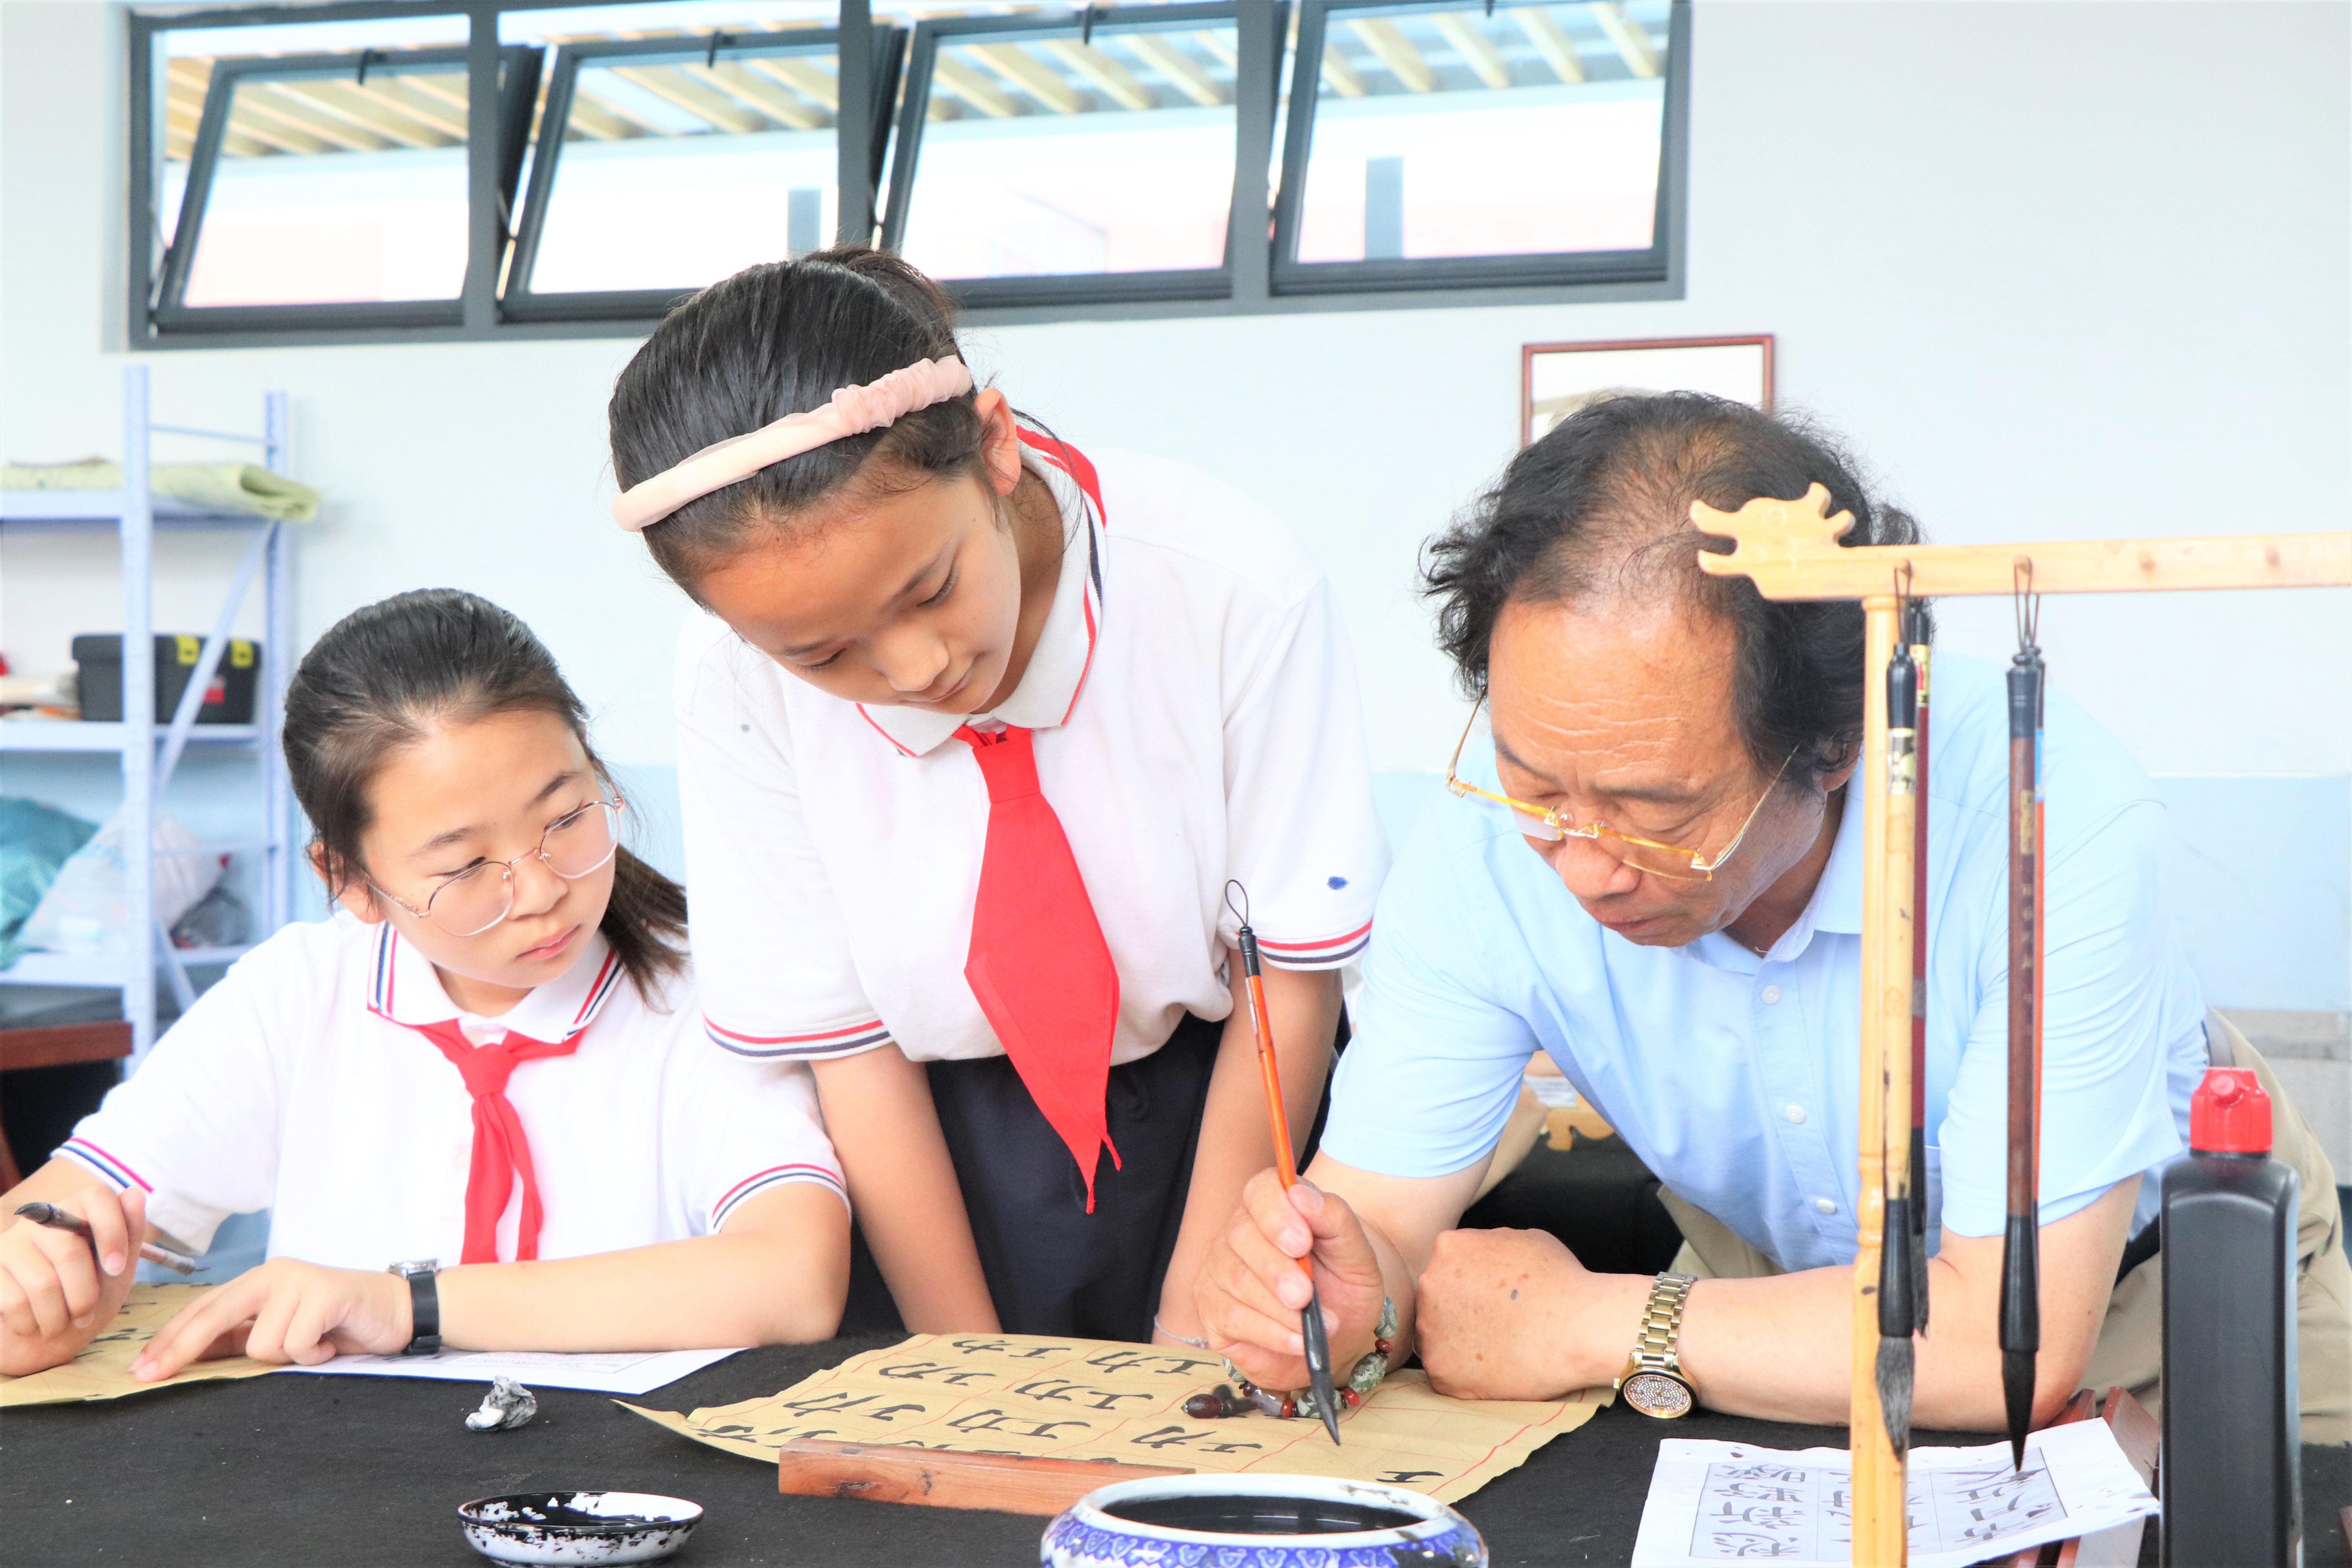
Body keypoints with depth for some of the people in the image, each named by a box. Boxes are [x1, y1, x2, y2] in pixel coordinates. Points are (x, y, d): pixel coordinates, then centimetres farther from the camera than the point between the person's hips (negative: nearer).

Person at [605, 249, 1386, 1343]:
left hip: (1224, 1101, 0)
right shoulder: (736, 681, -19)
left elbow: (1292, 981, -13)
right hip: (952, 1144, 1)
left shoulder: (1229, 586, -24)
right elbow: (852, 1056, -10)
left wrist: (1195, 1327, -12)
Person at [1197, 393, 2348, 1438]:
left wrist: (1593, 1324, -29)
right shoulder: (1488, 848, -23)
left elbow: (2022, 1342, -34)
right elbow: (1375, 1215, -18)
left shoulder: (2050, 815, -33)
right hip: (1782, 1288, 2)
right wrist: (1338, 1298, -42)